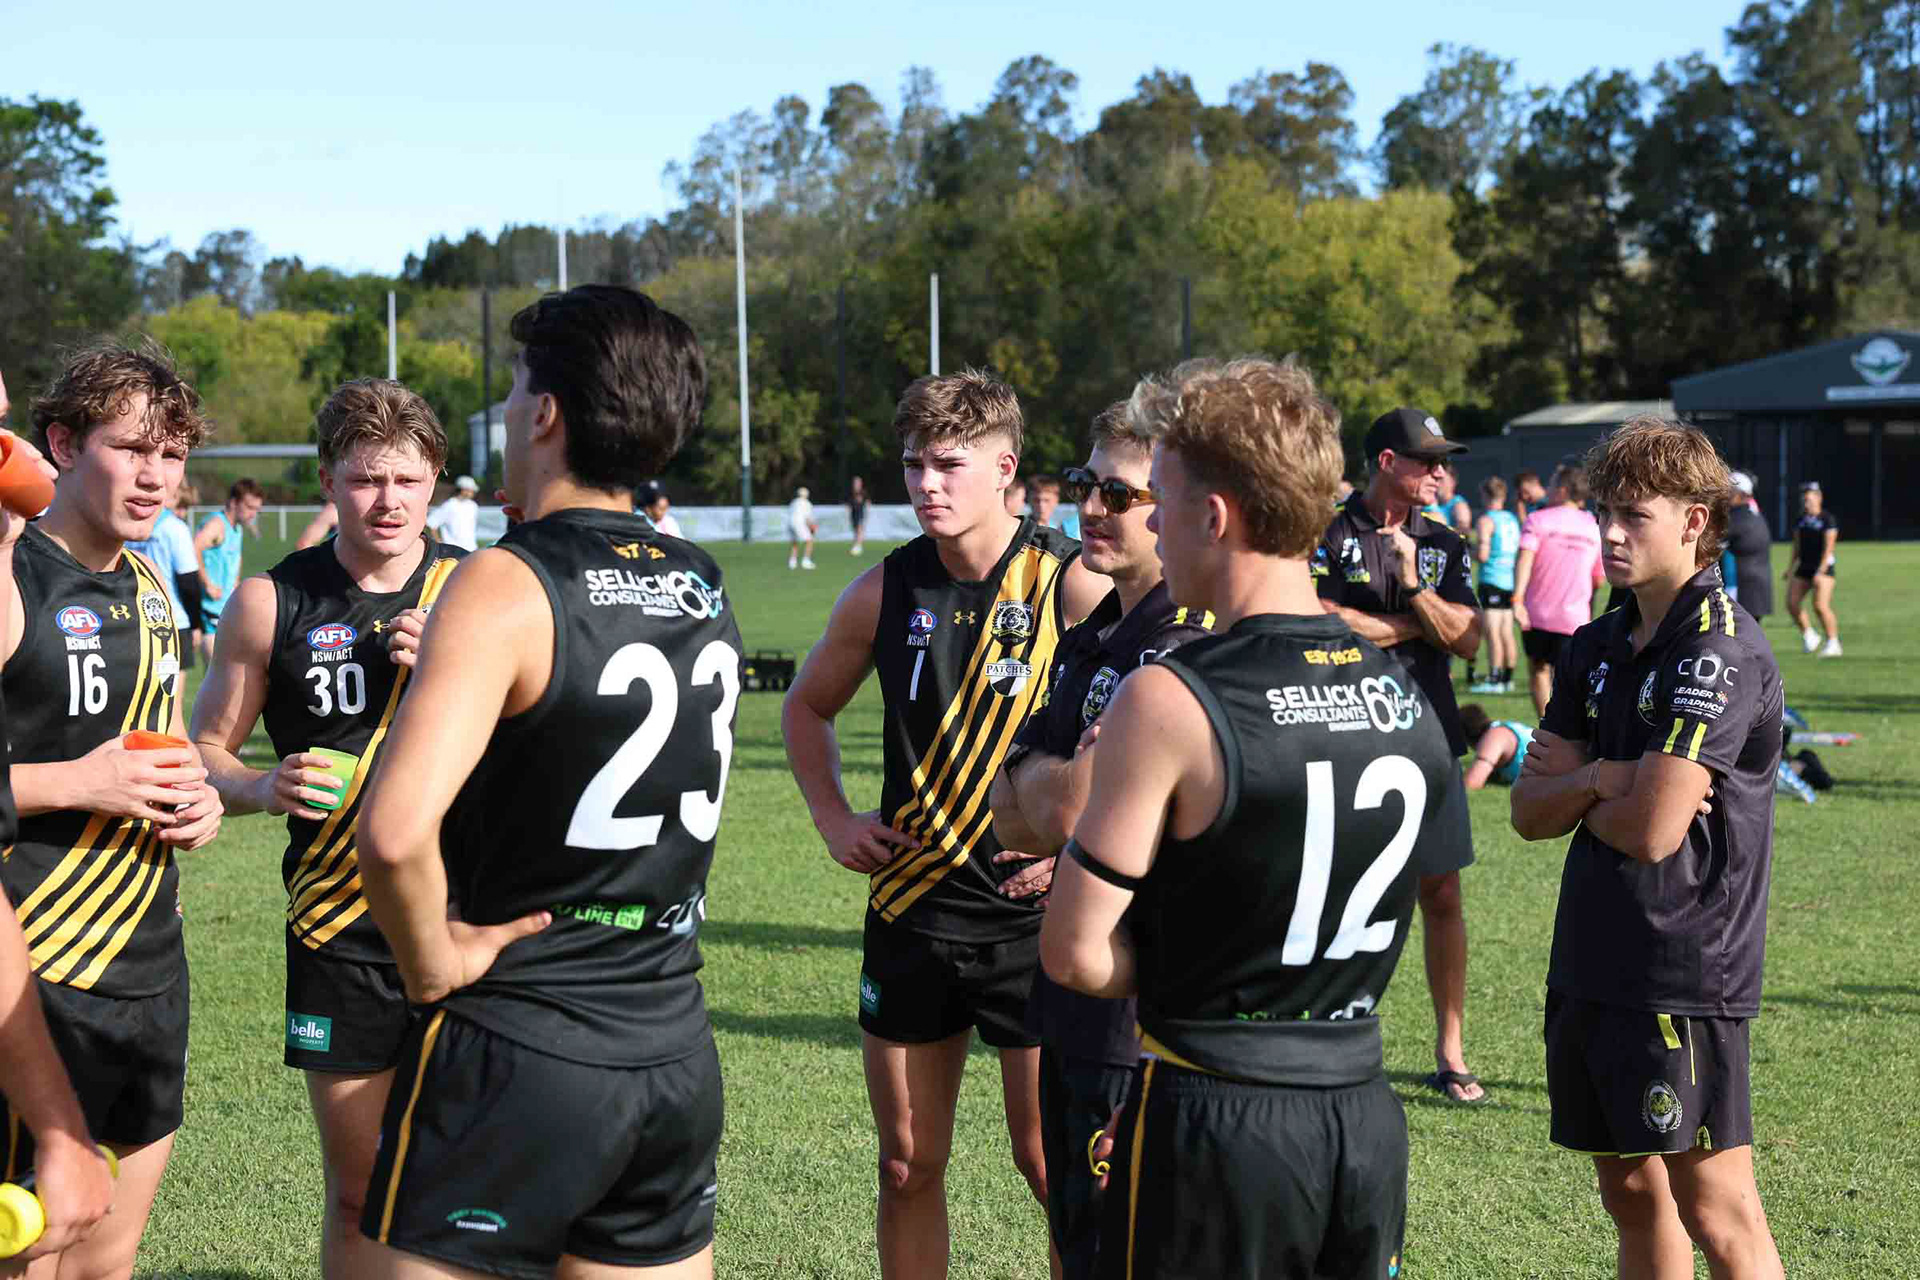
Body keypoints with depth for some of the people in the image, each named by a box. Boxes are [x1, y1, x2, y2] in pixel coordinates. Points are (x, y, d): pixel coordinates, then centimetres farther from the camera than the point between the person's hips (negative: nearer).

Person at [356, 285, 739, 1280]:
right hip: (678, 1055, 7)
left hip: (510, 1057, -7)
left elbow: (395, 831, -29)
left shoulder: (507, 584, -15)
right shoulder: (705, 589, 8)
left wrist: (434, 964, -13)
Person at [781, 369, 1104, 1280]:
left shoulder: (1071, 583, -10)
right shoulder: (885, 591, 3)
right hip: (911, 908, 4)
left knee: (1050, 1163, -1)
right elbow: (808, 706, 20)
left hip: (1039, 914, -4)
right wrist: (834, 819, 7)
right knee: (907, 1164, 11)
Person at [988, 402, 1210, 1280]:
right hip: (1074, 1001, 9)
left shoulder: (1185, 649, -18)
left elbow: (1074, 812, -25)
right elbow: (1007, 813, 11)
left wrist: (1038, 778, -5)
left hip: (1143, 1012, -9)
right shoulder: (1091, 639, 13)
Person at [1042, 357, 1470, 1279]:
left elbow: (1076, 954, -15)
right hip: (1365, 1112, 6)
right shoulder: (1404, 694, 3)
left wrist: (1174, 978, 4)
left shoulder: (1166, 701, -17)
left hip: (1216, 1124, -6)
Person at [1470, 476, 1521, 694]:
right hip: (1511, 581, 8)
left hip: (1492, 581, -8)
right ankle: (1507, 678, 16)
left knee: (1492, 633, -7)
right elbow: (1519, 550, 20)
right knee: (1506, 633, 12)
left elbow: (1482, 555, -17)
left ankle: (1494, 680, -9)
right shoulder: (1513, 519, 13)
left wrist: (1469, 550, 2)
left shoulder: (1485, 520, -10)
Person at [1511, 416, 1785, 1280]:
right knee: (1632, 1194, 15)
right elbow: (1530, 812, 8)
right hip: (1591, 964, 8)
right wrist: (1598, 779, -12)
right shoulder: (1597, 648, 11)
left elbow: (1651, 829, -20)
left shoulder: (1719, 650, -15)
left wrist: (1574, 793, 0)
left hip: (1684, 974, -8)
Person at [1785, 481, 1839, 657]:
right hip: (1803, 568, 7)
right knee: (1792, 603, -2)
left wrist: (1821, 571, -22)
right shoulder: (1801, 520, 11)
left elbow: (1828, 547, -15)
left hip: (1823, 568, -7)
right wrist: (1790, 568, 13)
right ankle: (1808, 635, 17)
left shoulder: (1828, 519, -9)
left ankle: (1833, 643, -5)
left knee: (1820, 606, -17)